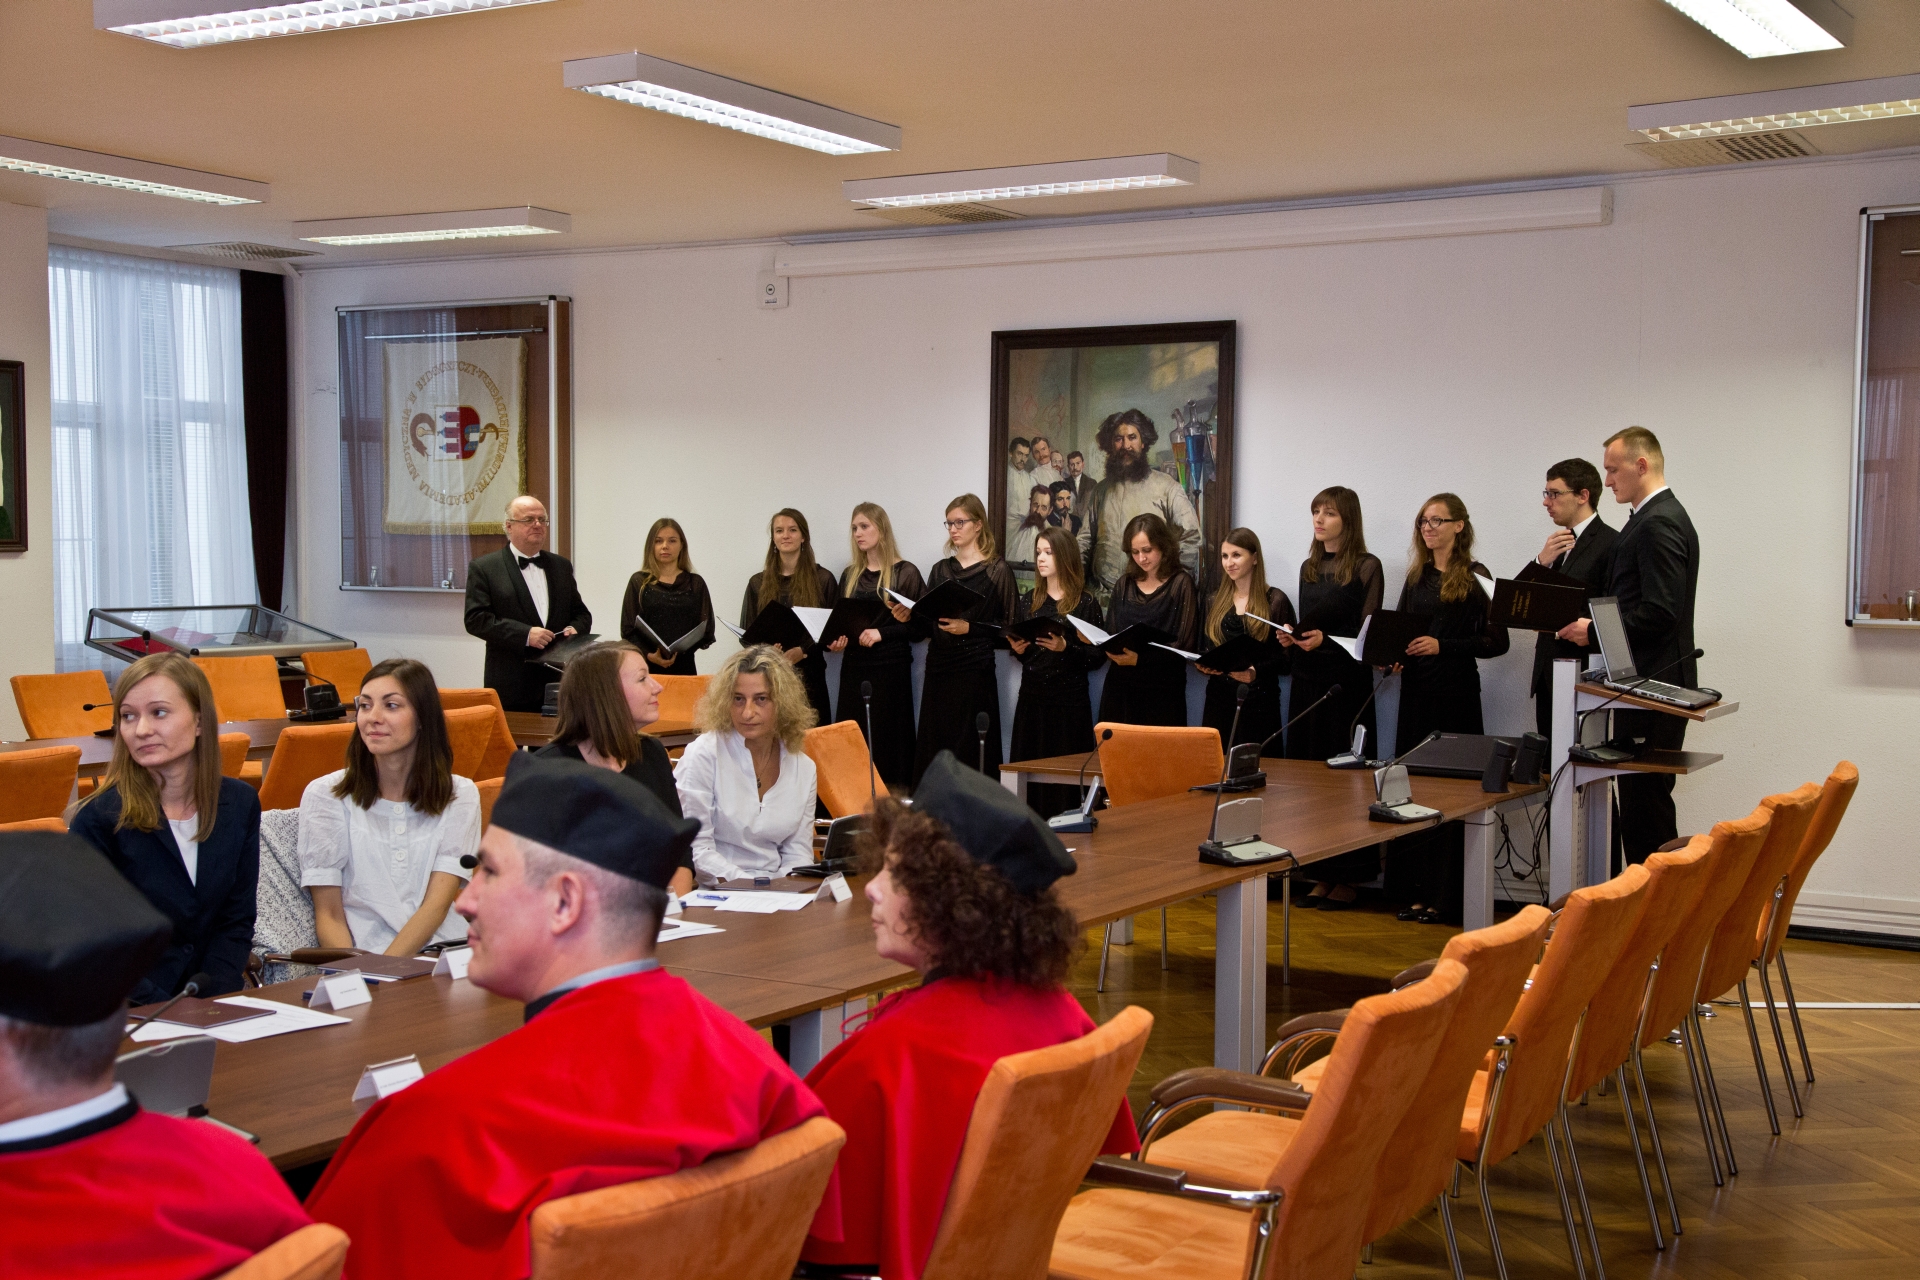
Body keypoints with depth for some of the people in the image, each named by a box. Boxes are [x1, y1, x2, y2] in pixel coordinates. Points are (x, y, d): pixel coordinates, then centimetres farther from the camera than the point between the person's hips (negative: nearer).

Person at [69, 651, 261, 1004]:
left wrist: (210, 1007, -8)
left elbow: (236, 922, 6)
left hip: (213, 1005, 3)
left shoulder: (240, 803, 5)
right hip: (127, 1016, -3)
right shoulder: (98, 820, -8)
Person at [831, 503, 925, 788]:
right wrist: (837, 640, -1)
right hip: (854, 667, 5)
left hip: (890, 668, -5)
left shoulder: (905, 573, -2)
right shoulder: (850, 575, 15)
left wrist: (881, 633, -17)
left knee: (887, 740, -5)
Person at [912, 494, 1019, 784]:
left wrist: (969, 628, -16)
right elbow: (927, 624, 16)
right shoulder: (941, 570, 15)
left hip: (975, 670, -5)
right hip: (938, 668, 5)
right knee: (934, 749, 3)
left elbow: (1009, 625, -6)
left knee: (969, 751, -6)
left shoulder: (997, 571, -1)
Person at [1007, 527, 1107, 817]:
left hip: (1069, 700, -5)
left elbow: (1097, 656, -5)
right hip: (1031, 697, 5)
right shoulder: (1029, 601, 13)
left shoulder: (1085, 603, -2)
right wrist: (1018, 649, 0)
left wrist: (1065, 648, -19)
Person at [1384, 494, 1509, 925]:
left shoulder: (1474, 576, -5)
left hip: (1456, 694, -6)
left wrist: (1441, 646, -17)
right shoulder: (1417, 576, 13)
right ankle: (1419, 892, 12)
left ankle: (1446, 897, 2)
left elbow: (1496, 641, -9)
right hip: (1416, 691, 6)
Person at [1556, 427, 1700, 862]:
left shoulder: (1658, 523, -16)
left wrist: (1595, 629, -13)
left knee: (1645, 799, -8)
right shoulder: (1660, 516, 17)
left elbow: (1660, 611, -23)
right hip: (1652, 681, 11)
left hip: (1653, 682, -11)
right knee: (1645, 798, 13)